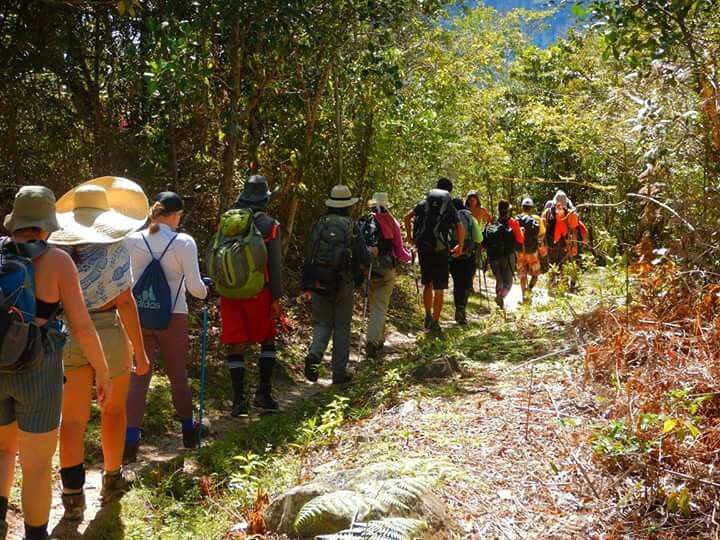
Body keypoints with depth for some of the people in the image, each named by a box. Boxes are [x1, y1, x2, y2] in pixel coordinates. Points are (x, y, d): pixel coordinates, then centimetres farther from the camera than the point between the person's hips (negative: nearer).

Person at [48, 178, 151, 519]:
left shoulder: (59, 247, 0)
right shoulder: (115, 248, -9)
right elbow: (125, 302, -12)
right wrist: (139, 351, -7)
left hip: (69, 337, 2)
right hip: (109, 334, -2)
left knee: (73, 418, 7)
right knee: (114, 409, 18)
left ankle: (73, 495, 1)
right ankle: (112, 481, 30)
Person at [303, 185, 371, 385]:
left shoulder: (319, 224, 1)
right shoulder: (351, 226, -7)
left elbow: (308, 254, 3)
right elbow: (364, 259, -8)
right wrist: (371, 253, 14)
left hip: (318, 283, 2)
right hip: (343, 284, -2)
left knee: (322, 323, 13)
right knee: (341, 327, 10)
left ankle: (314, 354, -13)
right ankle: (340, 371, 15)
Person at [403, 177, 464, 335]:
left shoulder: (424, 203, 10)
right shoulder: (450, 208, 4)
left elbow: (407, 217, 1)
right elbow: (460, 228, -9)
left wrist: (409, 236, 11)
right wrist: (460, 246, 3)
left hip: (423, 248, 2)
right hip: (440, 249, -2)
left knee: (427, 284, 20)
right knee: (439, 289, 5)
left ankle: (428, 316, 11)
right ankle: (435, 323, 6)